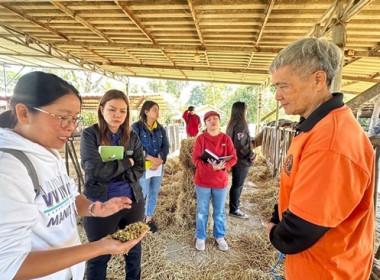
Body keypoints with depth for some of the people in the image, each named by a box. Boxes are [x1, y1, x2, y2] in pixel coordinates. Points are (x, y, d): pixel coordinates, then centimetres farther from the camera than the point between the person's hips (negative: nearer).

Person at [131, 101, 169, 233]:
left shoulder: (161, 129, 7)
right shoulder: (136, 127, -8)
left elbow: (166, 146, 1)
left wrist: (158, 162, -14)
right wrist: (152, 159, -19)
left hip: (159, 167, 5)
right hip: (143, 167, -4)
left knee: (154, 194, 13)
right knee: (142, 194, 4)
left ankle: (149, 219, 30)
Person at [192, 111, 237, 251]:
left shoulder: (226, 138, -2)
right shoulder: (201, 138, -7)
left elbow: (233, 158, -4)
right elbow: (196, 159, -12)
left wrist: (223, 165, -23)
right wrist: (211, 167, -26)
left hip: (220, 181, 2)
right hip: (202, 181, -1)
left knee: (219, 212, 16)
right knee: (202, 211, 12)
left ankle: (220, 236, 36)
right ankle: (200, 237, 31)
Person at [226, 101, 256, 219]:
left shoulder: (232, 124, 8)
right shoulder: (241, 125, -20)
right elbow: (240, 145, -26)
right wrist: (251, 155, -14)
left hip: (235, 158, 9)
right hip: (241, 160, -9)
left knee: (237, 183, 23)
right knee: (237, 184, 1)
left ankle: (236, 201, 39)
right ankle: (234, 210, 13)